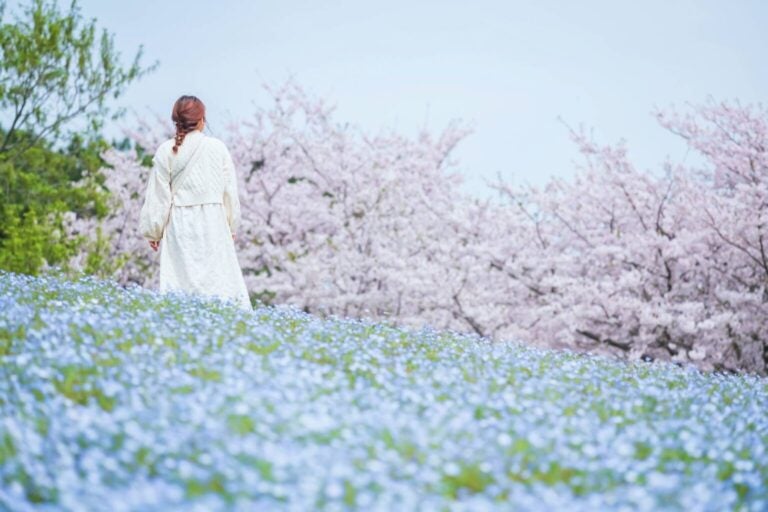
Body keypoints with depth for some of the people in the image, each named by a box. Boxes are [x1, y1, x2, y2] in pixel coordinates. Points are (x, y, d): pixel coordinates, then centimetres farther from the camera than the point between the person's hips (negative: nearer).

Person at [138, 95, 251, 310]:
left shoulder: (166, 151, -3)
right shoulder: (218, 148, -2)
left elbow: (158, 196, 1)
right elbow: (230, 192, 4)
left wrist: (153, 232, 11)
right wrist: (232, 226, 16)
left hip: (179, 226, 0)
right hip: (213, 224, 0)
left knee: (180, 278, 1)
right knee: (220, 277, 1)